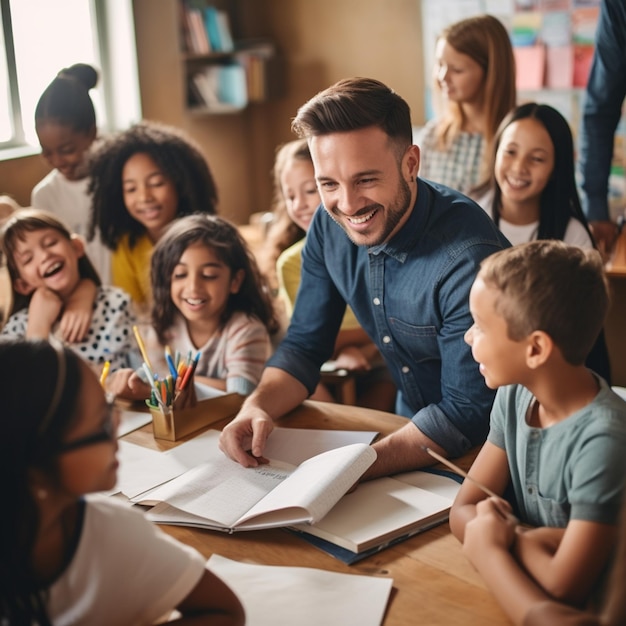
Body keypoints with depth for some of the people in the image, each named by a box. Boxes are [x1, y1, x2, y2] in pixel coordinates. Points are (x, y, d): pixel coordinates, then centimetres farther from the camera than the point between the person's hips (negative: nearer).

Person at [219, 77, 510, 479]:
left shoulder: (467, 259, -28)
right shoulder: (330, 226, -8)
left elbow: (467, 414, -25)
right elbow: (304, 347, 1)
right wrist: (257, 407, -20)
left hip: (483, 446, -5)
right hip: (409, 425, 6)